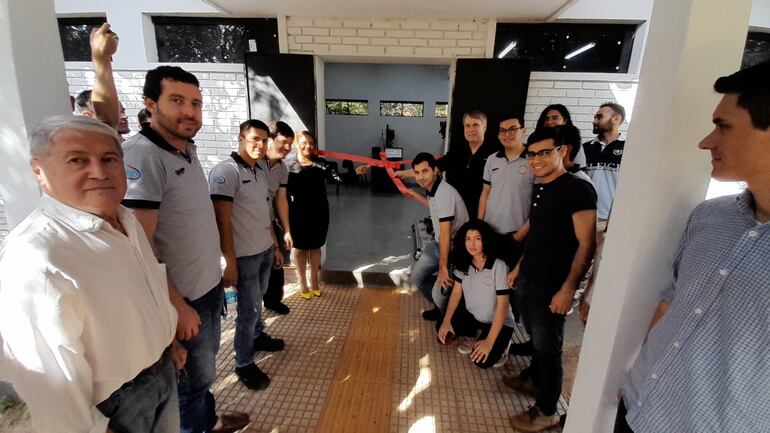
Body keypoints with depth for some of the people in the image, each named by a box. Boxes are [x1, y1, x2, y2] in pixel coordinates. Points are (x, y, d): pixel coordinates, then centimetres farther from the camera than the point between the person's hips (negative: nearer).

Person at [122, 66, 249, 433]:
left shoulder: (188, 149, 6)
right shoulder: (140, 156, -22)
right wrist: (177, 306, -19)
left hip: (210, 285, 8)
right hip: (183, 296, -8)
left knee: (204, 366, 26)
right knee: (193, 377, 14)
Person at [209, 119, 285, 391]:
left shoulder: (260, 173, 10)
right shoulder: (225, 172, -16)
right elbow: (222, 222, -18)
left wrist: (275, 246, 17)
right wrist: (230, 262, -18)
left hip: (265, 250, 7)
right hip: (245, 256, -7)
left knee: (257, 300, 22)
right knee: (248, 309, 4)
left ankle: (258, 336, 43)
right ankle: (244, 364, 21)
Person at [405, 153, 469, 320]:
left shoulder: (444, 193, -28)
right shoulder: (431, 188, 0)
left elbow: (446, 234, -28)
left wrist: (443, 268, -24)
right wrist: (415, 195, 29)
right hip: (438, 244, 9)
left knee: (439, 292, -15)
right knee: (417, 277, 13)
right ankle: (440, 307, 36)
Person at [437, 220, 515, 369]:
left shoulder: (498, 266, -25)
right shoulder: (463, 263, -7)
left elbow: (502, 306, -23)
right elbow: (456, 292, -2)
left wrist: (489, 341, -26)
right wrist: (446, 321, -15)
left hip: (498, 322, -5)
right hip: (471, 316, 5)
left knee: (482, 361, -24)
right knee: (442, 329, -15)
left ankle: (501, 343, 8)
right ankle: (473, 335, 13)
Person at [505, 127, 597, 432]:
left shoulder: (577, 189, -15)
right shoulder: (539, 190, 10)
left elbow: (587, 244, -18)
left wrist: (568, 289, -22)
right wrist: (519, 267, 19)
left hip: (551, 288, -7)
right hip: (527, 281, 7)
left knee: (548, 348, 8)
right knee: (535, 340, 23)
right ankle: (533, 379, 44)